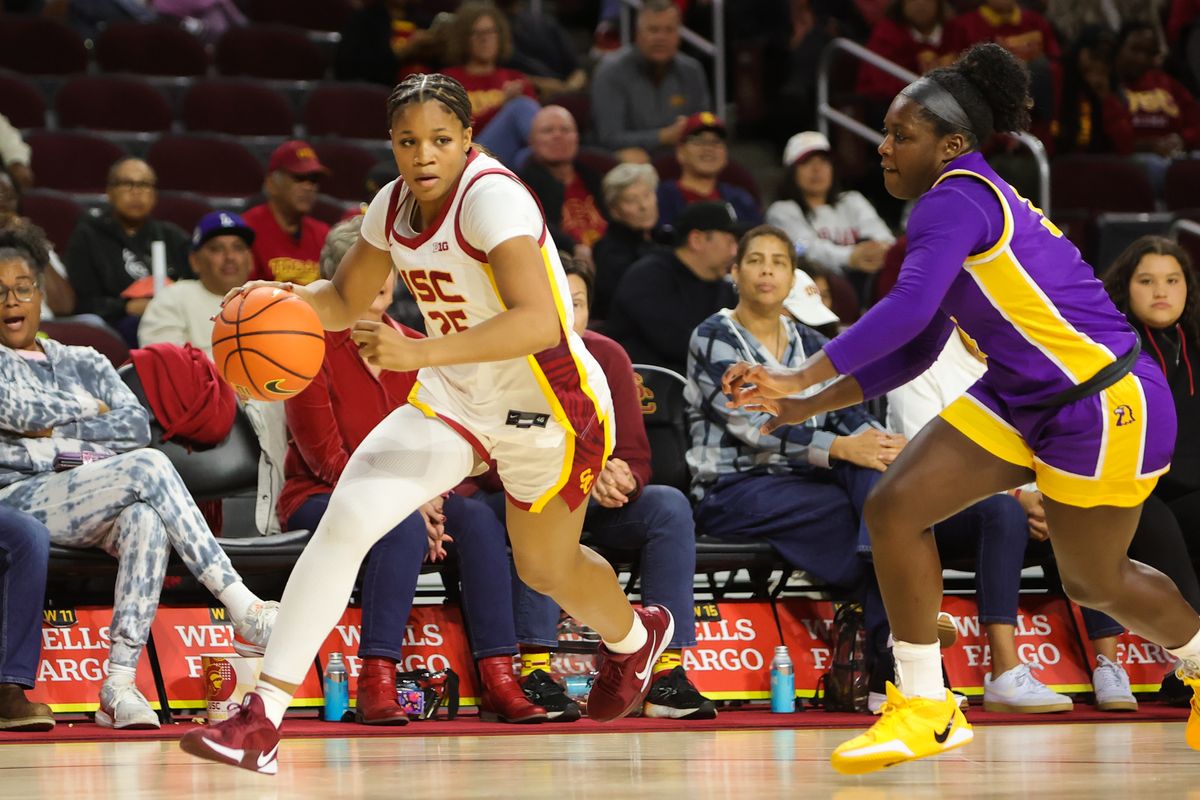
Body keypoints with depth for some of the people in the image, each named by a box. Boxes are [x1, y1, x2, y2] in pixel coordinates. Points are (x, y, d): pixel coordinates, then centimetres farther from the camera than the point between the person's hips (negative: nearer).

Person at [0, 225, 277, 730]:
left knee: (146, 517, -35)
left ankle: (118, 686, -43)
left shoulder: (83, 363, 24)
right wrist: (89, 410, 5)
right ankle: (247, 615, -32)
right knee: (146, 468, -29)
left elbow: (138, 426, 8)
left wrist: (55, 434, -3)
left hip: (94, 516, 4)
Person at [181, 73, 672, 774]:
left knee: (548, 569, 18)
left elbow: (540, 322, -37)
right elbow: (345, 299, 14)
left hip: (548, 407, -5)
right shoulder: (394, 205, -4)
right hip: (455, 400, 5)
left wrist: (421, 354, -46)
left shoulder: (492, 196, -26)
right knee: (346, 520, -15)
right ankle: (262, 718, -16)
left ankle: (635, 638, 56)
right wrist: (286, 302, -9)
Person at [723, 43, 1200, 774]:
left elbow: (908, 310, -33)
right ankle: (927, 712, 3)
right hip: (1021, 399, 9)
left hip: (1103, 404, -9)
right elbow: (914, 353, 15)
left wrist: (802, 376, -29)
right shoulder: (965, 209, 11)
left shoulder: (957, 198, -19)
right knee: (895, 507, -3)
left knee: (1094, 581, 7)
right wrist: (809, 406, 8)